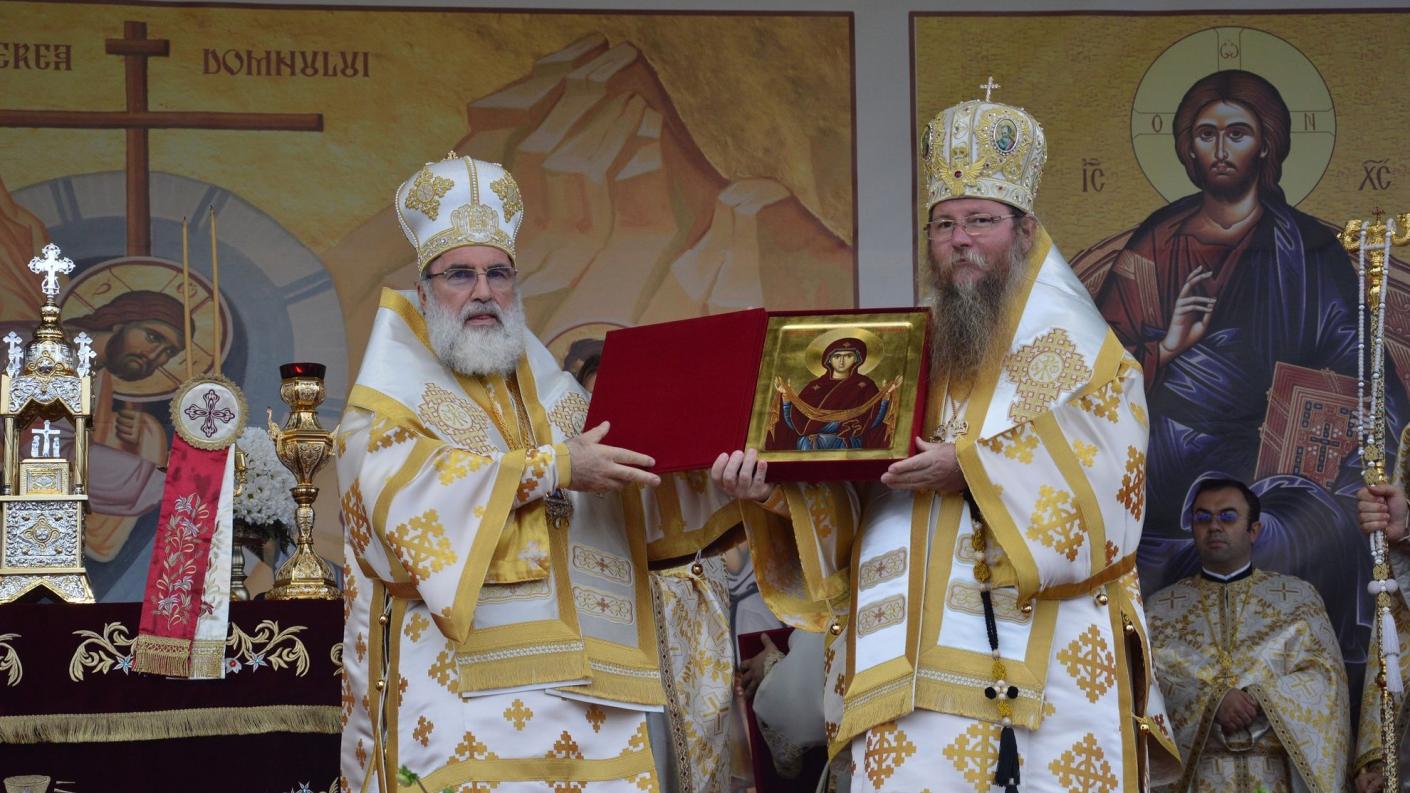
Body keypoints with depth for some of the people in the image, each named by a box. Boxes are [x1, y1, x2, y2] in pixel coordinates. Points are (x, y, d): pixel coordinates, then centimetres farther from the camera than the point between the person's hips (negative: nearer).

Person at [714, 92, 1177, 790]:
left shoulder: (1077, 353, 6)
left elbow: (1097, 485, -9)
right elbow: (844, 490, 13)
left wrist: (971, 469, -18)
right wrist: (775, 488, -7)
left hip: (1032, 651, -3)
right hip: (914, 662, 3)